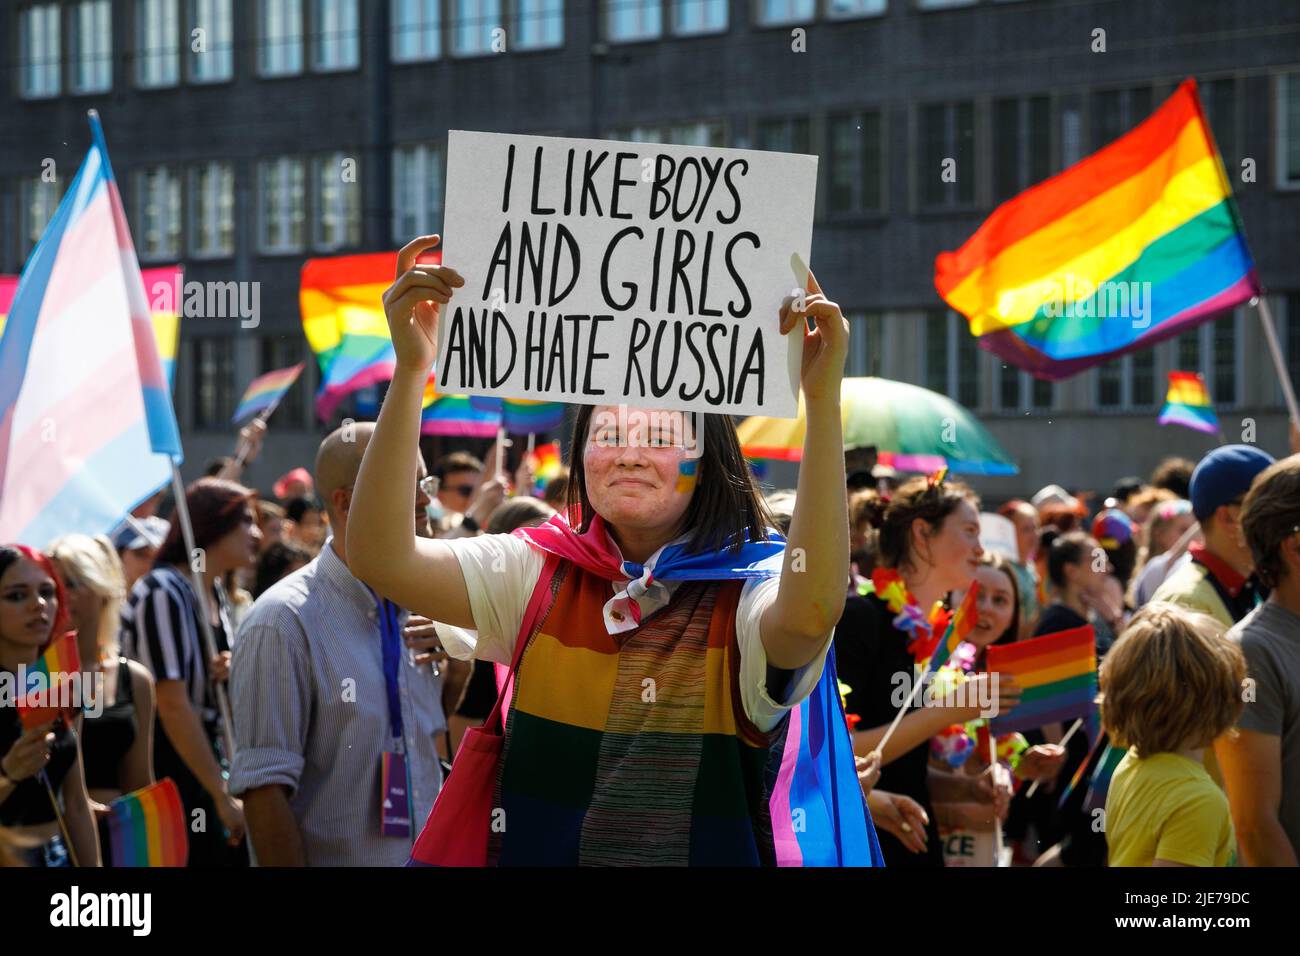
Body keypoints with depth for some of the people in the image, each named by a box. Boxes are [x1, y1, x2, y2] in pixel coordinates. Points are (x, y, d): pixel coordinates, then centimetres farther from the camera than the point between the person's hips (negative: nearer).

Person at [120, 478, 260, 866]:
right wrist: (223, 797, -25)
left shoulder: (216, 593, 9)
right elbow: (173, 705, -23)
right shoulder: (163, 591, -17)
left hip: (207, 756, 9)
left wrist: (232, 672, -4)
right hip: (169, 765, -9)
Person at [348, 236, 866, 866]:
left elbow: (808, 619, -34)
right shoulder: (539, 571, 0)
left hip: (710, 852, -3)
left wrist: (822, 400, -40)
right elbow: (382, 558, -13)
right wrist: (410, 369, -23)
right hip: (534, 851, 3)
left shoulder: (746, 591, -9)